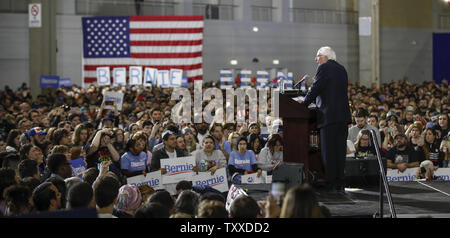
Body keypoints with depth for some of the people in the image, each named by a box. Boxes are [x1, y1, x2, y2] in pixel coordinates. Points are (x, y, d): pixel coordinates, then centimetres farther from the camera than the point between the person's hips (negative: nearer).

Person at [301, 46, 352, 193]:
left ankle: (331, 184, -5)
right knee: (340, 149, 9)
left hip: (329, 116, -7)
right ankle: (340, 184, 10)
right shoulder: (342, 69, 18)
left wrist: (304, 104, 3)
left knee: (328, 151, -4)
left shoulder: (324, 68, -6)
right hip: (344, 115, 7)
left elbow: (315, 89, -9)